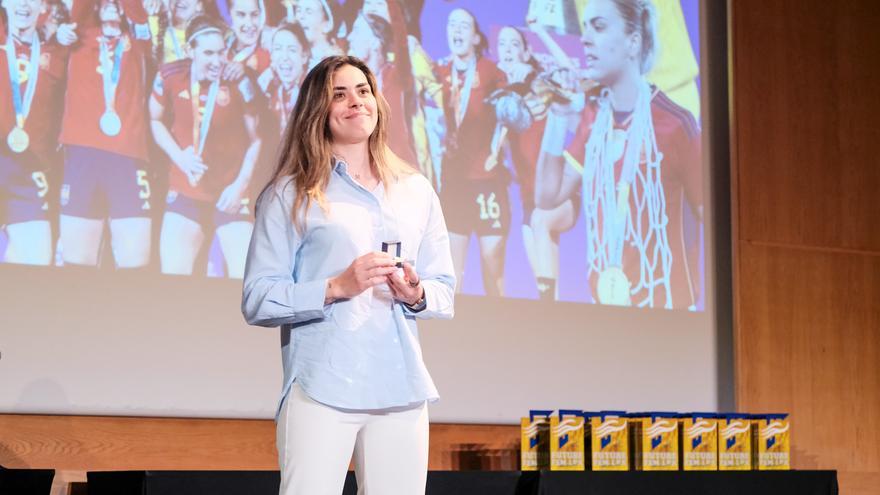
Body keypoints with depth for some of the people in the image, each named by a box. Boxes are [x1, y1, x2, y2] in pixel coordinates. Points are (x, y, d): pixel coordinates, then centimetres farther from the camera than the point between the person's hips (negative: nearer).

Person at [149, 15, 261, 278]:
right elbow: (156, 121, 7)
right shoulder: (170, 76, -9)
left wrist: (241, 184, -11)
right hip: (185, 192, 2)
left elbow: (254, 139, -5)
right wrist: (179, 156, -7)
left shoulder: (240, 82, -14)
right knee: (172, 277, 3)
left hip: (230, 194, -2)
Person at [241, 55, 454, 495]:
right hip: (321, 389, -4)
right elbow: (257, 300, -4)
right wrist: (335, 288, -16)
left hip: (402, 387, 4)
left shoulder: (416, 191, 16)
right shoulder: (290, 194, 3)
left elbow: (444, 292, 17)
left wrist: (417, 295, -6)